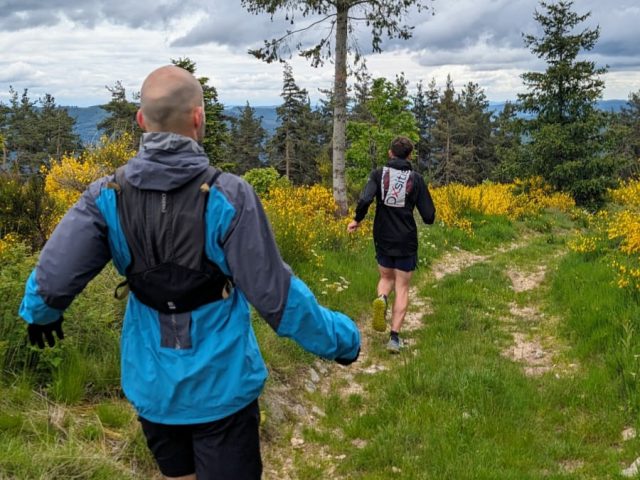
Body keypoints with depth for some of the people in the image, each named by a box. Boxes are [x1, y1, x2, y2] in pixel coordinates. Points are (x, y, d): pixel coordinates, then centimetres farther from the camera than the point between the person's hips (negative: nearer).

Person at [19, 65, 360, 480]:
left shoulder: (107, 197, -9)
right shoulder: (228, 196, -20)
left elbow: (53, 277, -12)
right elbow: (274, 294, -19)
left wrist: (40, 313, 13)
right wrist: (341, 337, -4)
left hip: (151, 387, 4)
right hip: (221, 386, -3)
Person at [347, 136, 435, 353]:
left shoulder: (379, 174, -4)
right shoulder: (416, 178, -5)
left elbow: (364, 200, -21)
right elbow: (429, 216, -6)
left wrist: (357, 220, -2)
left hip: (383, 240, 1)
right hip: (406, 242, -1)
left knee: (386, 277, 23)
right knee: (402, 288, 8)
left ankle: (381, 298, -11)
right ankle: (395, 337, 0)